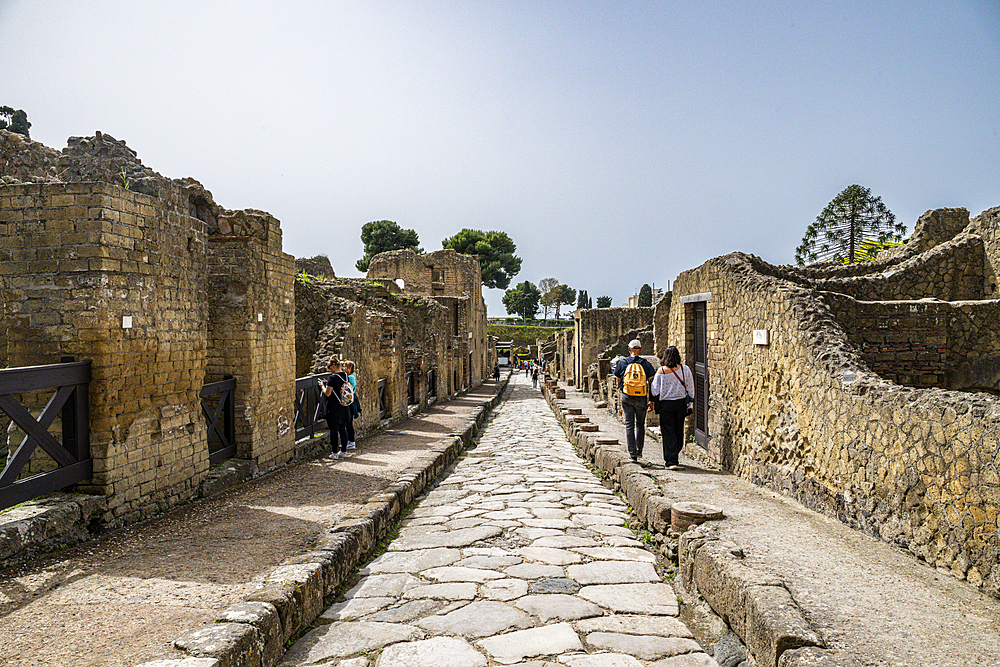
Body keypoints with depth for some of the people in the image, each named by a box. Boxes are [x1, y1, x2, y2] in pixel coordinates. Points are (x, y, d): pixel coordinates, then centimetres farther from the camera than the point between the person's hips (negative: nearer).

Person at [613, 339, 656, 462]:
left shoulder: (622, 363, 2)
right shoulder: (646, 364, 0)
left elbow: (618, 381, 12)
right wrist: (651, 401, 3)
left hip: (627, 398, 0)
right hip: (641, 399, 0)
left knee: (629, 425, 4)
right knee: (640, 424, 17)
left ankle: (632, 453, 2)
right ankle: (639, 451, 19)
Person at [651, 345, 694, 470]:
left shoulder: (661, 371, -7)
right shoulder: (685, 369, -2)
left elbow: (655, 389, -3)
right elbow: (690, 388, 2)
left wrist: (655, 403, 13)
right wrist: (688, 405, 9)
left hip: (665, 404, -2)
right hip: (681, 403, 2)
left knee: (668, 433, 2)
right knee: (678, 431, 15)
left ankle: (671, 461, -4)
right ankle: (674, 458, 29)